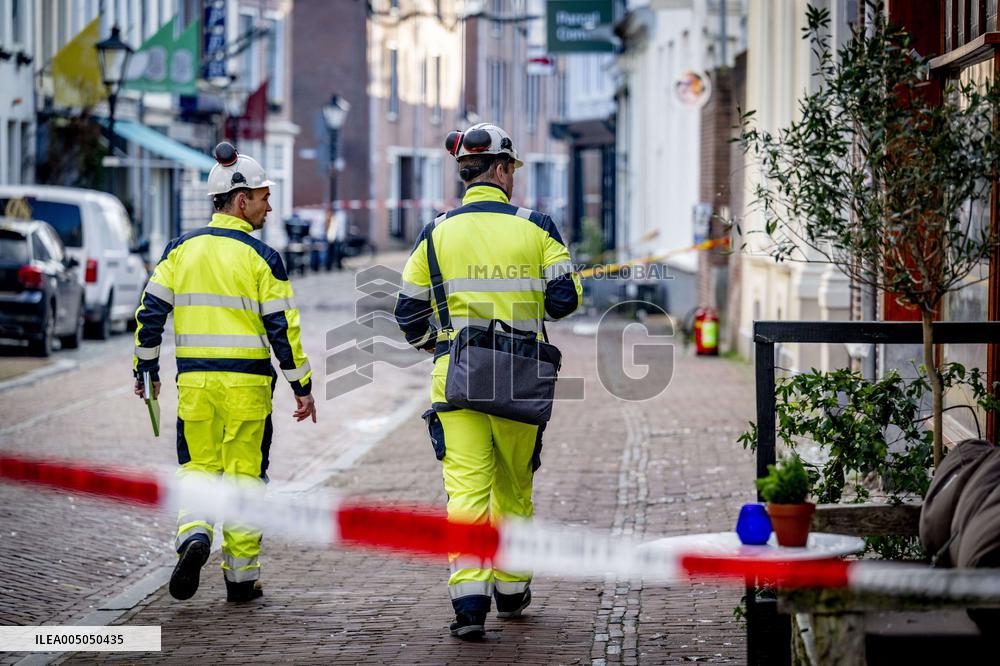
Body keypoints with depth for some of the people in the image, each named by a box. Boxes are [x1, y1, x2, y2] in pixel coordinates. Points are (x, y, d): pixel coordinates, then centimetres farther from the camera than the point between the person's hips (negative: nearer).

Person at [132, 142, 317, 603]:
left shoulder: (182, 249, 4)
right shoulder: (261, 258, -6)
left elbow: (150, 312, 3)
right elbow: (282, 327, -8)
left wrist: (145, 370, 14)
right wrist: (302, 386, 0)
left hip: (194, 381, 3)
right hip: (248, 383, -3)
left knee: (198, 467, 14)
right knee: (244, 475, 7)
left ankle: (194, 535, -15)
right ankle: (241, 578, 11)